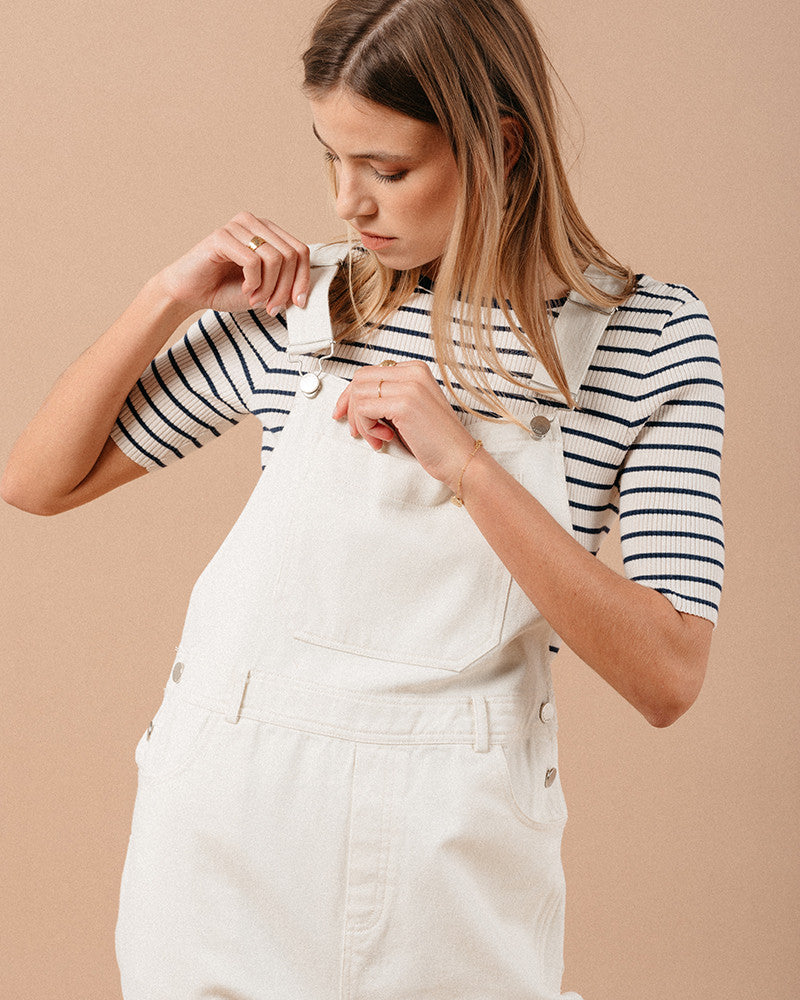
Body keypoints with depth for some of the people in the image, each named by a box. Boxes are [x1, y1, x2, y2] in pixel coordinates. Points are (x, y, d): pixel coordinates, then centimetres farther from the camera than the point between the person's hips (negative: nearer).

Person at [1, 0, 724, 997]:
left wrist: (465, 465, -20)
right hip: (230, 836, 2)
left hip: (449, 860, -1)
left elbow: (667, 679, -13)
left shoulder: (651, 336, -6)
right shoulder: (293, 301, -1)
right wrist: (170, 296, -4)